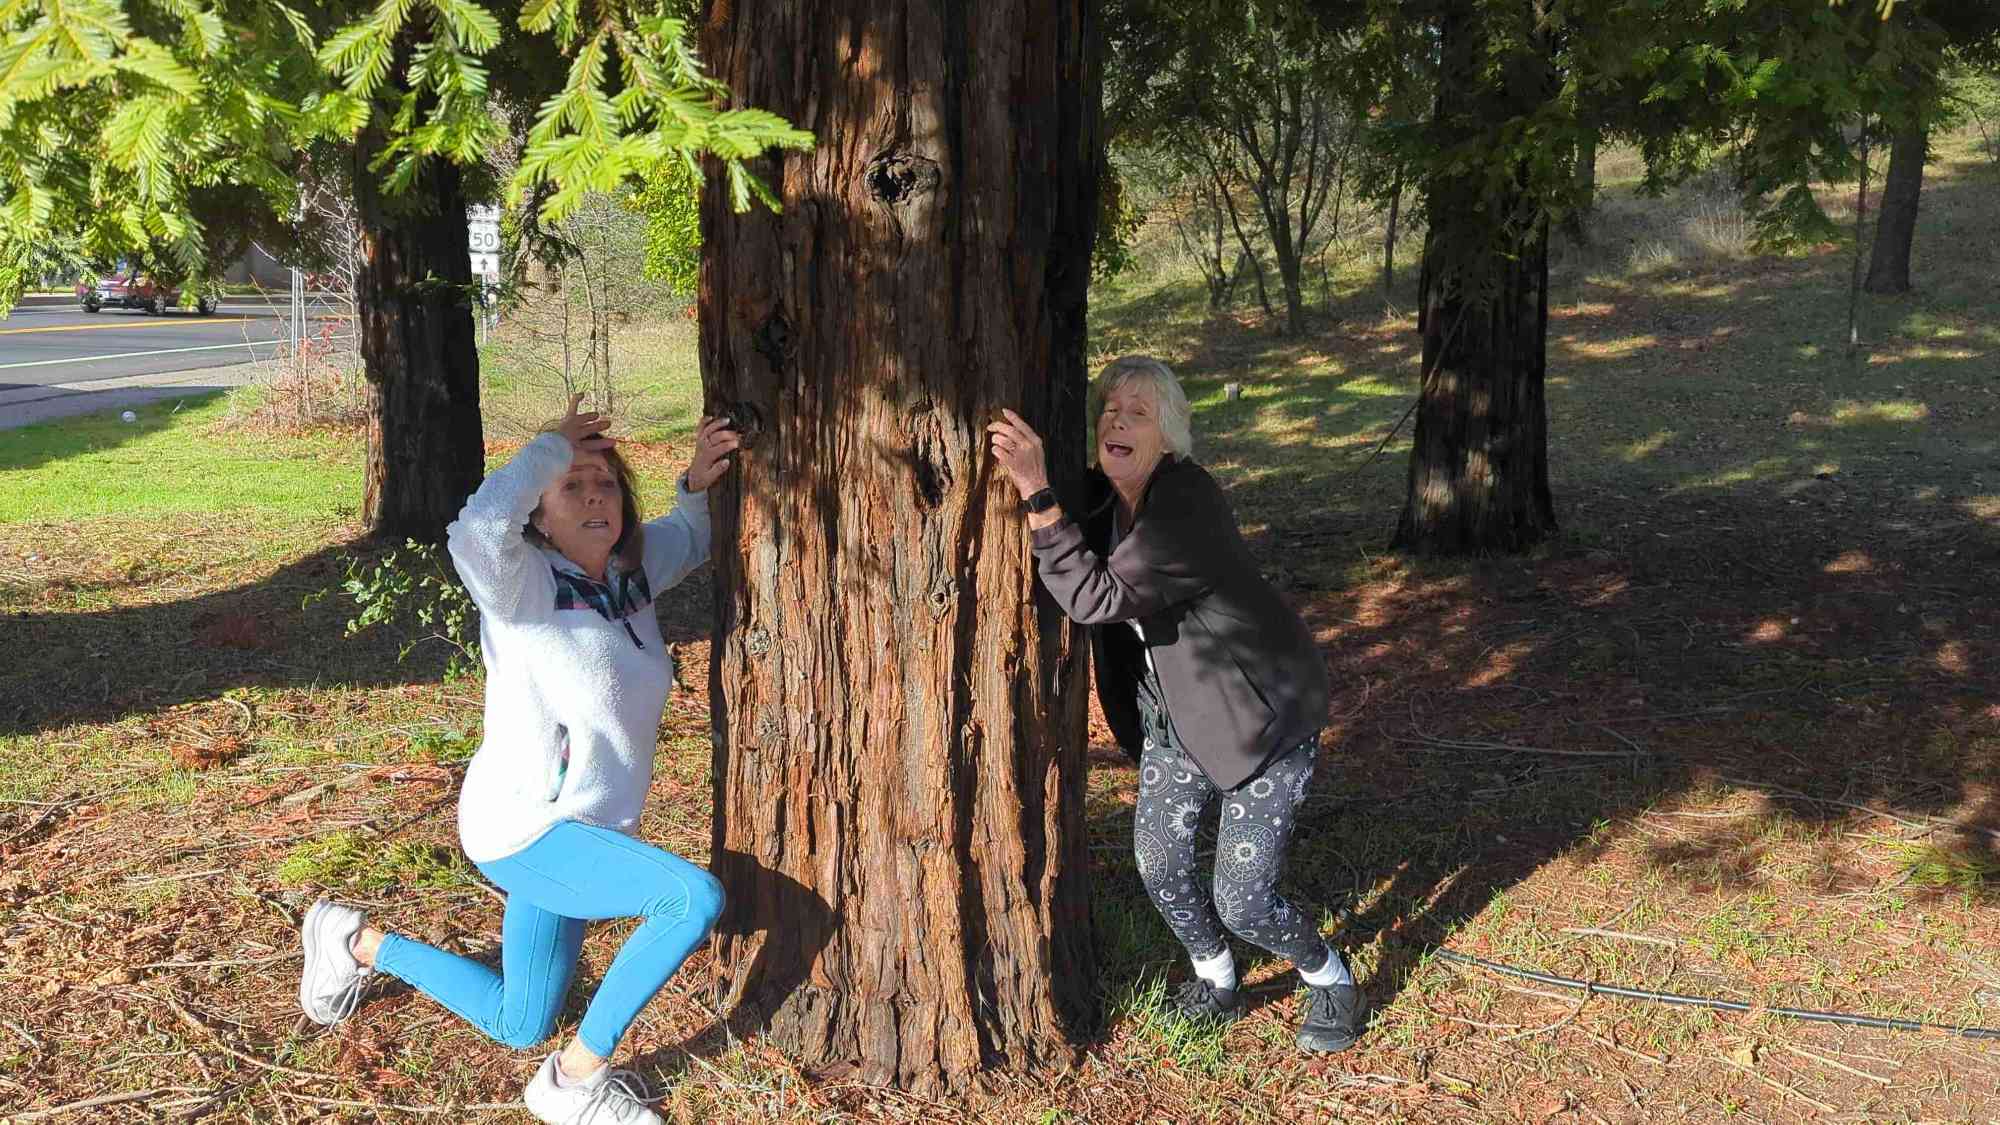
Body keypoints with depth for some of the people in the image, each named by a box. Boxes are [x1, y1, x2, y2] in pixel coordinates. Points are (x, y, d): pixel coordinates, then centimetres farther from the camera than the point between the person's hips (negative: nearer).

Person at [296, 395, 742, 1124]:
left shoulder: (630, 570, 0)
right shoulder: (524, 584, -20)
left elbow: (693, 539, 20)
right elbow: (473, 534, -44)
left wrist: (700, 482, -3)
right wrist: (552, 448, -30)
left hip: (577, 830, 8)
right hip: (523, 832, -8)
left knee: (516, 1028, 21)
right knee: (695, 898, -29)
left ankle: (357, 943, 40)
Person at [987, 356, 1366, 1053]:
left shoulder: (1189, 506, -29)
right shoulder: (1100, 496, -3)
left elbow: (1097, 597, -38)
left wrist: (1037, 492, -41)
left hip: (1263, 714, -7)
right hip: (1174, 714, 7)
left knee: (1243, 902, -3)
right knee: (1159, 866, 7)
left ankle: (1332, 983, 29)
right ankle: (1216, 984, 36)